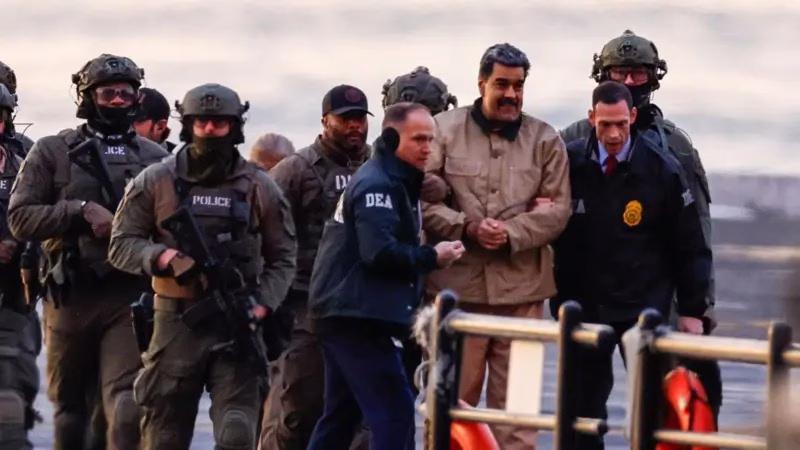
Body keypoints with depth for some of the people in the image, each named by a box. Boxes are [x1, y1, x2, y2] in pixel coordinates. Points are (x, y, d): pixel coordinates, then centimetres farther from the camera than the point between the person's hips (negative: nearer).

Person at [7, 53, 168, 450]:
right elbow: (20, 218, -3)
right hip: (71, 297, 0)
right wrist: (81, 211, -13)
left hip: (131, 297, 0)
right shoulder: (53, 153, 5)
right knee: (69, 404, 12)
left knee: (127, 404, -13)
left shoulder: (154, 158, 10)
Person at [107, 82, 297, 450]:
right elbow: (121, 245, 2)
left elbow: (282, 258, 9)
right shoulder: (155, 182, 2)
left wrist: (263, 304, -7)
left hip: (237, 324, 0)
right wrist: (161, 257, -17)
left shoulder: (259, 188, 5)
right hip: (176, 320, 0)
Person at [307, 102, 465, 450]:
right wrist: (432, 258, -14)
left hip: (349, 313, 11)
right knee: (394, 411, -14)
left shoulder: (394, 181, 19)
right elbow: (379, 252, -26)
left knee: (342, 414, 15)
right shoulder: (378, 184, -15)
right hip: (357, 314, -11)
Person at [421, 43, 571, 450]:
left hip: (521, 289, 1)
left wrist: (511, 233, -14)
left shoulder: (545, 140, 8)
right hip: (456, 285, -1)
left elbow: (557, 209, 1)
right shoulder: (445, 130, 4)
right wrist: (467, 228, -16)